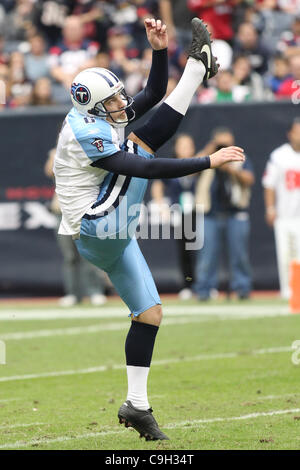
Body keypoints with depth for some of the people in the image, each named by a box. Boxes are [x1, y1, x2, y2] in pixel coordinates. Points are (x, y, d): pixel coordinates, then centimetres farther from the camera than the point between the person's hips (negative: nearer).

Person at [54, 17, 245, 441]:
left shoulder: (103, 118, 9)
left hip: (110, 242, 9)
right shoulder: (86, 132, -19)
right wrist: (209, 161, -25)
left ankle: (137, 404, 11)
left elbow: (154, 93, 17)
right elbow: (147, 170, -25)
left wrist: (159, 49, 1)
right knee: (139, 144, -11)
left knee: (150, 314, 8)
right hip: (97, 229, -9)